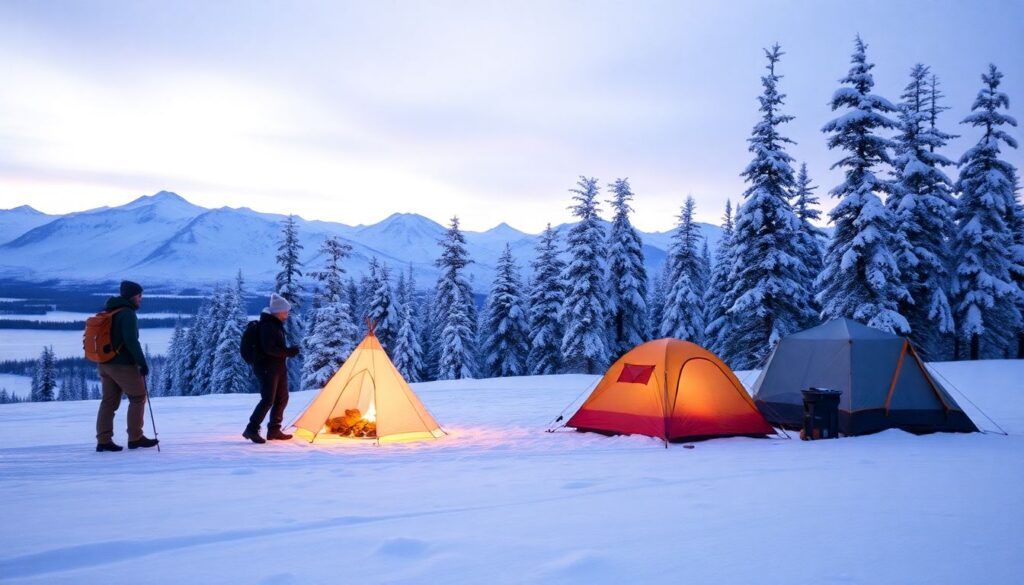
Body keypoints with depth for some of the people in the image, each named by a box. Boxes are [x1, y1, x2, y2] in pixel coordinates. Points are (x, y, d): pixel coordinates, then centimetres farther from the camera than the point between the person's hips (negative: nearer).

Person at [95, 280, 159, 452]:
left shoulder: (109, 312, 15)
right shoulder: (127, 313, -14)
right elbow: (131, 341, -22)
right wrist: (143, 363, -17)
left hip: (105, 363, 8)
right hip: (123, 365, -8)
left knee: (109, 401, 9)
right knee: (138, 398, 4)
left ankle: (103, 440, 7)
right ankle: (135, 438, 6)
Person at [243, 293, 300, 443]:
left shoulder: (276, 324, 13)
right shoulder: (267, 325, -18)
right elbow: (269, 349, -25)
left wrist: (287, 351, 8)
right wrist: (288, 352, -20)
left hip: (278, 368, 10)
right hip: (267, 368, -10)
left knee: (282, 398, 12)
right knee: (268, 400, -12)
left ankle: (274, 430, 19)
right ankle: (251, 430, -5)